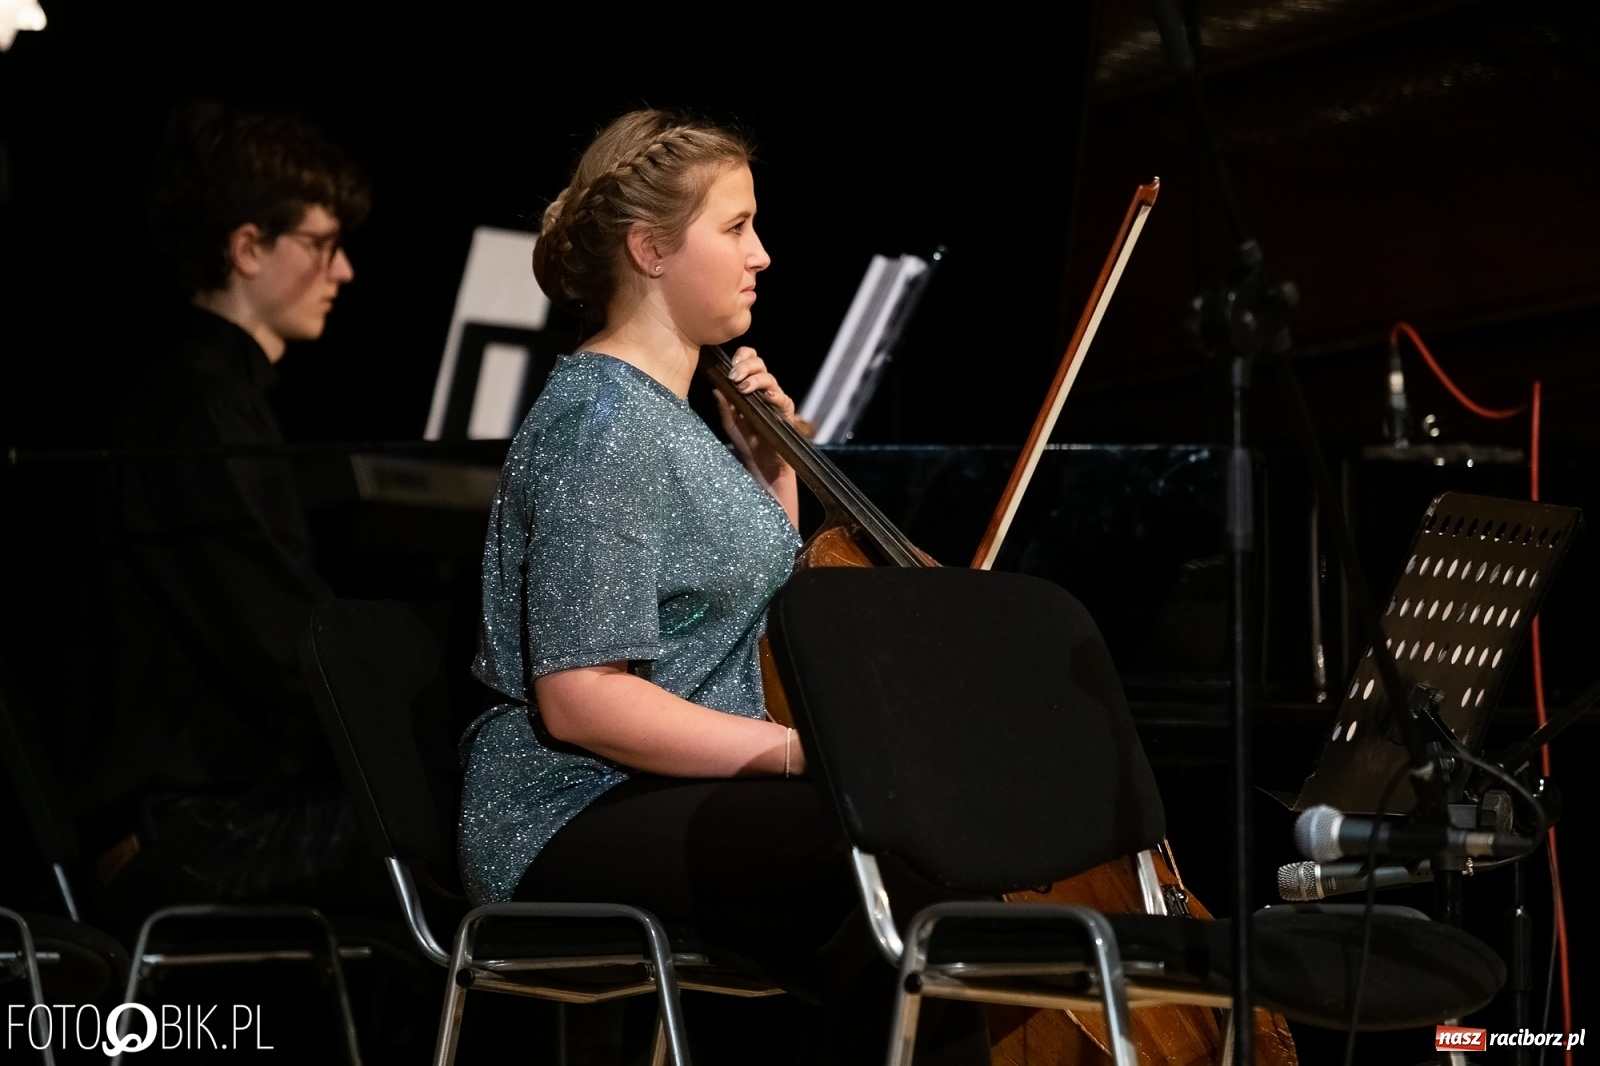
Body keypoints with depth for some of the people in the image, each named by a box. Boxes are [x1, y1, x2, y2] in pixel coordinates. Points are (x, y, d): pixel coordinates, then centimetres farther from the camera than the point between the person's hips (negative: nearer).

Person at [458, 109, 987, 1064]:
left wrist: (773, 468, 15)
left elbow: (751, 612, 28)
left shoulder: (671, 414, 17)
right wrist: (800, 748, -24)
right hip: (577, 828, -9)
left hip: (683, 801, 9)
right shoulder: (604, 427, -12)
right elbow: (580, 696, -20)